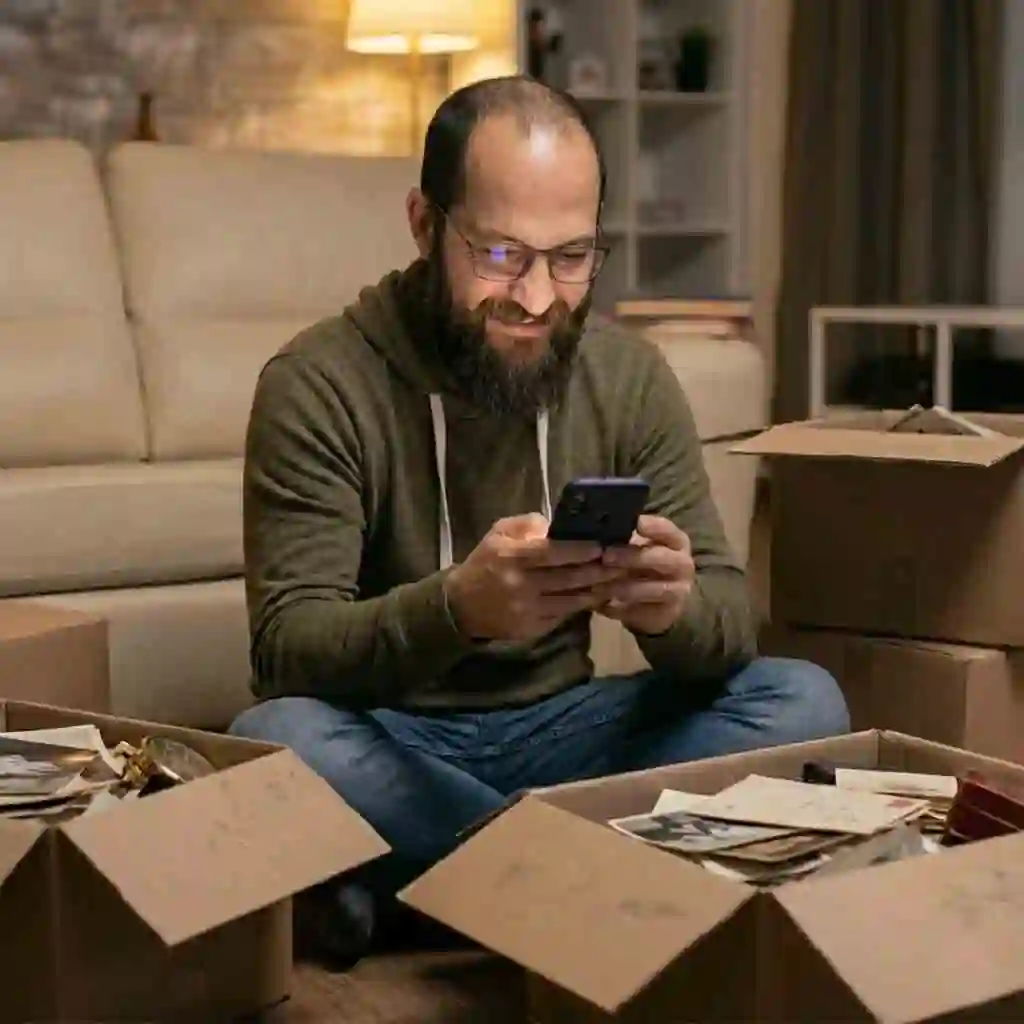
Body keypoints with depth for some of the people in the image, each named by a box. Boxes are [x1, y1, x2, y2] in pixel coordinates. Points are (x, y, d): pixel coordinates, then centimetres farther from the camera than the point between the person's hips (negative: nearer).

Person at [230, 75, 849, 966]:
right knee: (276, 739, -35)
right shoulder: (318, 384, -14)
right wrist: (458, 607, -41)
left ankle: (416, 881, -20)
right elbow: (290, 648, -20)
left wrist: (674, 609, -33)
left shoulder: (632, 378, -3)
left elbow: (730, 621, -7)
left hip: (556, 727, 4)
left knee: (804, 703, -16)